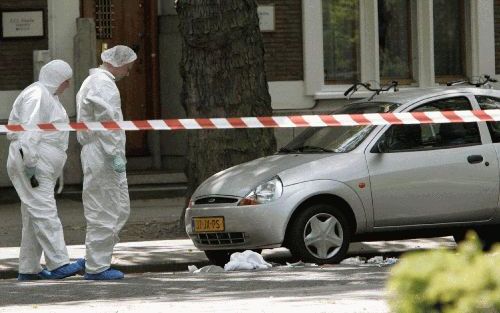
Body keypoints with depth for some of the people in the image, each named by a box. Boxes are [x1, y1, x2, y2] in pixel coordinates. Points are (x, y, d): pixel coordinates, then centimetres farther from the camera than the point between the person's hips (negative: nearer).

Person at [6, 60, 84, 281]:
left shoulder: (48, 96, 21)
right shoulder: (37, 95, -12)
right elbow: (29, 132, -20)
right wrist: (30, 166, -24)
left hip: (43, 167, 11)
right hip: (34, 164, -11)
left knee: (34, 217, 10)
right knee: (44, 212, -15)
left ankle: (28, 269, 12)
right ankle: (58, 265, -22)